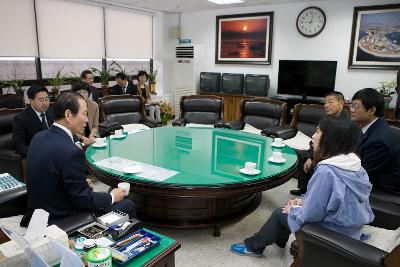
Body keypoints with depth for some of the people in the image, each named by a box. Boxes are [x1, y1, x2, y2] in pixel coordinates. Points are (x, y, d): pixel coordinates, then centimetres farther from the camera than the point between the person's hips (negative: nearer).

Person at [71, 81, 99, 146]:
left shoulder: (94, 105, 1)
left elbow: (95, 126, 5)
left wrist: (91, 136, -13)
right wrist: (82, 138, -21)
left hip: (91, 139, 2)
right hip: (77, 140, -2)